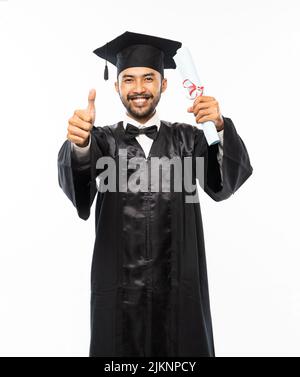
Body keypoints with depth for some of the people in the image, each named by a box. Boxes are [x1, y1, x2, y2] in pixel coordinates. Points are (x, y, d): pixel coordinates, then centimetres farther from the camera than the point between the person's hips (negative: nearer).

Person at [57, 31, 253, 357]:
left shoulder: (187, 138, 4)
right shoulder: (102, 140, 2)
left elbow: (225, 183, -12)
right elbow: (75, 179, -19)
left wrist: (219, 127, -30)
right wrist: (79, 144, -41)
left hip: (179, 290, 1)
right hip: (118, 290, 0)